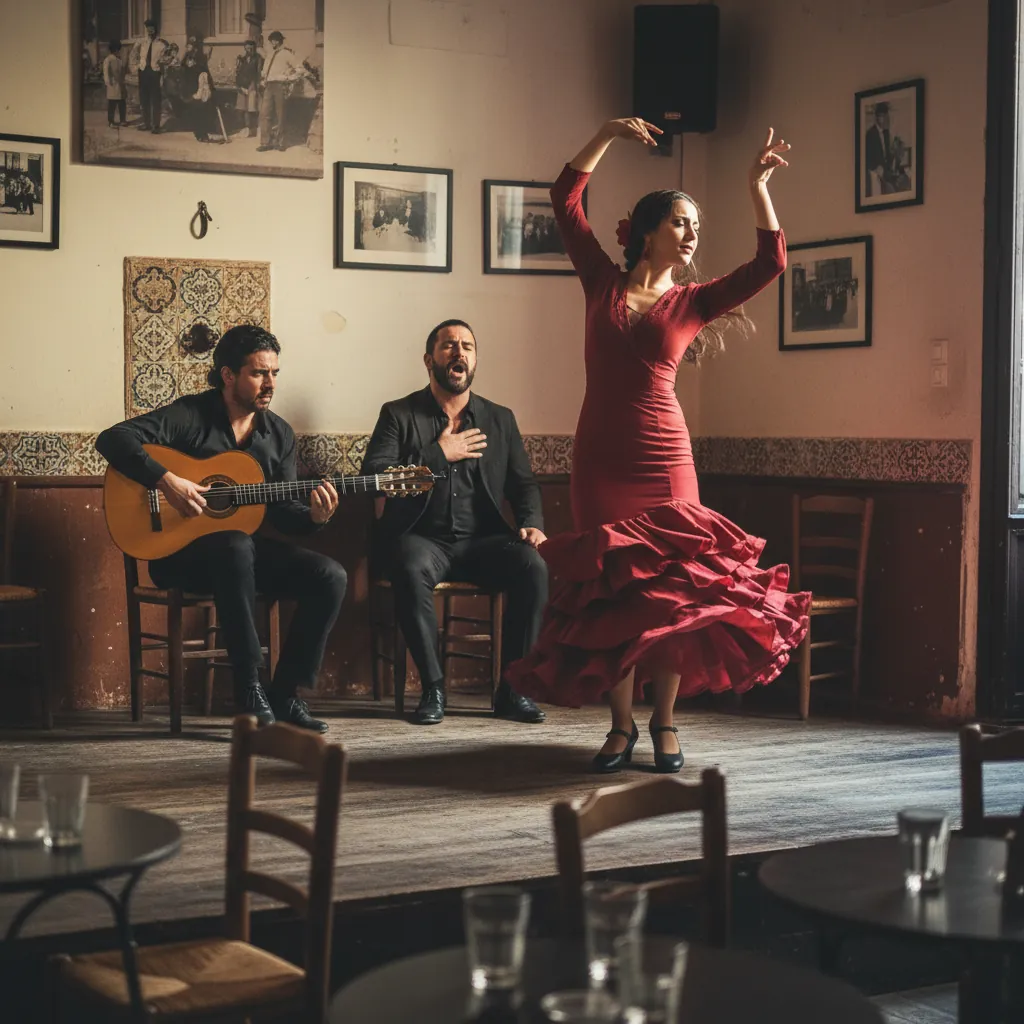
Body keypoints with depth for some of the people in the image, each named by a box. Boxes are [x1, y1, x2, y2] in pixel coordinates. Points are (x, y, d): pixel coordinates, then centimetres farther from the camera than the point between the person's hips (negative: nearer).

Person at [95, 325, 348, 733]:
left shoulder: (279, 434, 9)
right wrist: (166, 480, -30)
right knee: (235, 545, -40)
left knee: (330, 577, -17)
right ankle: (250, 694, -33)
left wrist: (313, 517, -14)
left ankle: (285, 696, -10)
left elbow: (282, 512, 8)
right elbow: (112, 439, -20)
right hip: (180, 549, -6)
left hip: (246, 546, 6)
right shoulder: (190, 415, -9)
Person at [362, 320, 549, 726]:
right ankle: (433, 687, -23)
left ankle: (512, 689, -17)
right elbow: (372, 477, -8)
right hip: (422, 538, -3)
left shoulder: (499, 419, 17)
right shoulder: (399, 415, 6)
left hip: (481, 541, 3)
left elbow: (524, 484, 15)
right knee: (412, 569, -38)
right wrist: (440, 455, -10)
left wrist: (531, 524, -7)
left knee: (532, 567, -28)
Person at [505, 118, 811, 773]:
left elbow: (770, 263, -3)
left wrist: (759, 188, -5)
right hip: (599, 461, 0)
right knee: (608, 596, 4)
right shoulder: (603, 283, 8)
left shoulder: (693, 301, 7)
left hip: (663, 462, 0)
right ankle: (622, 726, 15)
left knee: (671, 593, 0)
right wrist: (608, 136, 3)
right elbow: (567, 201, 5)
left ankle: (665, 722, 15)